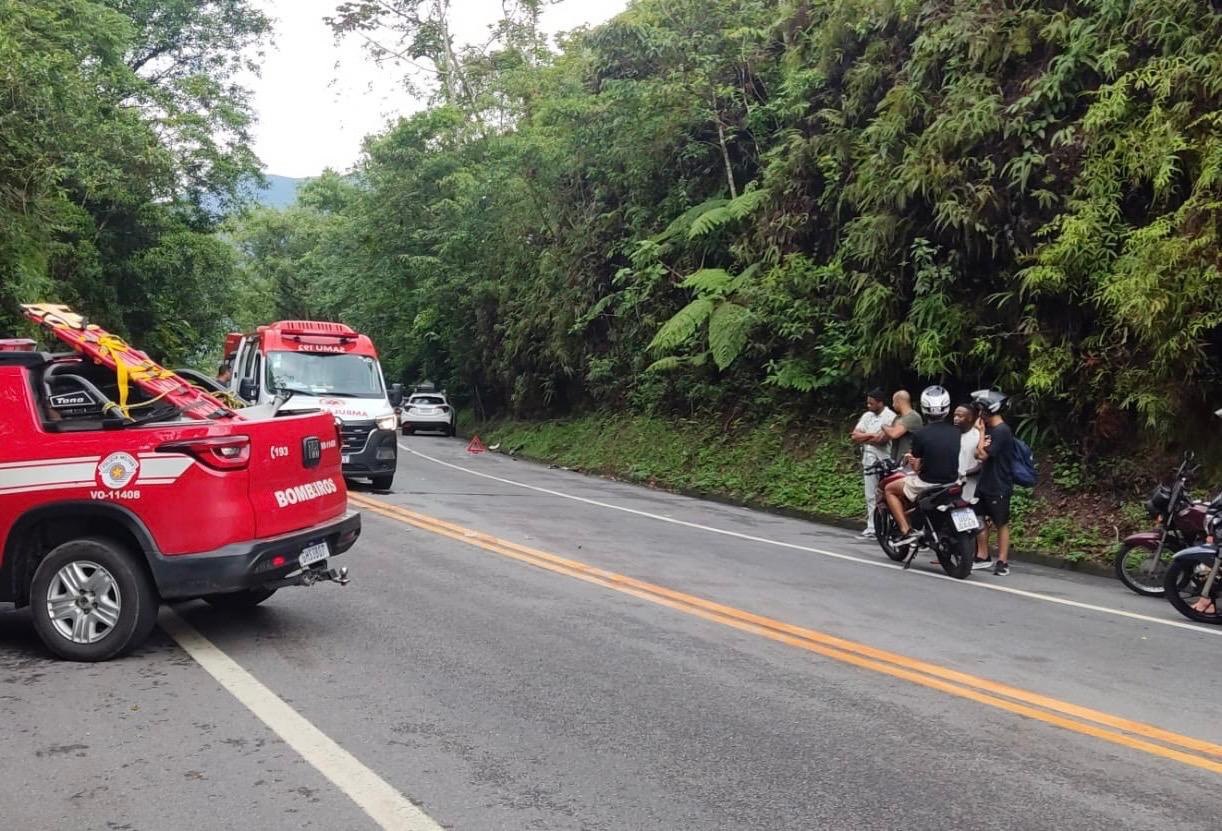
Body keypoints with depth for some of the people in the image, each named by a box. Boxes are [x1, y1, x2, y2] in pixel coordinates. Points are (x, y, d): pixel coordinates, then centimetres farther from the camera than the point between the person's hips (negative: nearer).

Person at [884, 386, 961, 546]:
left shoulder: (921, 434, -14)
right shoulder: (957, 432, -1)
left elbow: (917, 467, -9)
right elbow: (958, 457, 10)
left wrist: (910, 459, 12)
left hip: (927, 483, -5)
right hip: (952, 482, 5)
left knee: (890, 489, 15)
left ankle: (907, 530, 2)